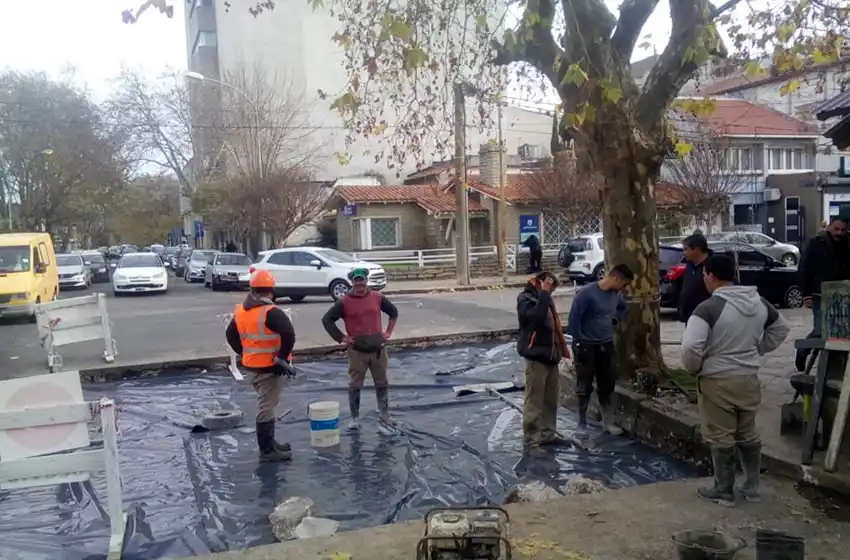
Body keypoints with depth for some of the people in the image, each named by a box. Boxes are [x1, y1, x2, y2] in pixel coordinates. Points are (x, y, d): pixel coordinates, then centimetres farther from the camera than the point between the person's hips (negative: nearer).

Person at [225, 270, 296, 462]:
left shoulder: (241, 311, 7)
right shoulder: (271, 312, -20)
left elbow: (231, 335, 17)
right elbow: (289, 335, -29)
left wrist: (244, 353, 17)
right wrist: (283, 357, -18)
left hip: (251, 366, 8)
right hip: (269, 367, -8)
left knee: (265, 405, 21)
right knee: (267, 407, -2)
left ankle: (269, 442, 31)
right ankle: (267, 450, 4)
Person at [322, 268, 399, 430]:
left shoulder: (377, 297, 1)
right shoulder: (344, 302, -7)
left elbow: (394, 312, 17)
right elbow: (327, 320, -3)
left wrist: (388, 331, 8)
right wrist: (341, 338, -7)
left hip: (378, 348, 2)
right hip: (357, 351, -2)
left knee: (382, 383, 11)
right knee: (355, 386, 3)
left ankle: (384, 413, 26)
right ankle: (355, 418, 13)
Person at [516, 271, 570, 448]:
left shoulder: (544, 299, 16)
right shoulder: (525, 299, -10)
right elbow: (536, 316, -30)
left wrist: (560, 350, 15)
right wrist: (543, 293, -24)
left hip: (550, 355, 9)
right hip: (536, 356, -9)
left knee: (550, 399, 14)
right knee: (534, 400, -4)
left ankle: (546, 433, 25)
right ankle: (531, 439, 3)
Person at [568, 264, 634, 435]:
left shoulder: (616, 294, 0)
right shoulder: (587, 293, -21)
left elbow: (622, 308, 24)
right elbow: (574, 318, -19)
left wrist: (614, 320, 9)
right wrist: (579, 341, -16)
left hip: (607, 345, 6)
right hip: (586, 346, -6)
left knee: (608, 385, 11)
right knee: (585, 387, 3)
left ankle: (608, 422, 23)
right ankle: (582, 422, 17)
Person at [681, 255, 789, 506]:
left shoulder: (709, 307, -20)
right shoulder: (759, 302, 3)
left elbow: (690, 346, -28)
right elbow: (781, 328, 19)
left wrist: (694, 368, -9)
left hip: (717, 381, -6)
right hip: (749, 378, 7)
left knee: (721, 439, 6)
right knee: (748, 434, 19)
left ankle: (724, 492, 18)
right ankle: (752, 487, 29)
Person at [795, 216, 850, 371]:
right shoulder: (816, 244, -5)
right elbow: (804, 270, -6)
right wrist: (807, 295, -10)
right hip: (820, 296, -4)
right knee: (820, 330, -10)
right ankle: (802, 352, 15)